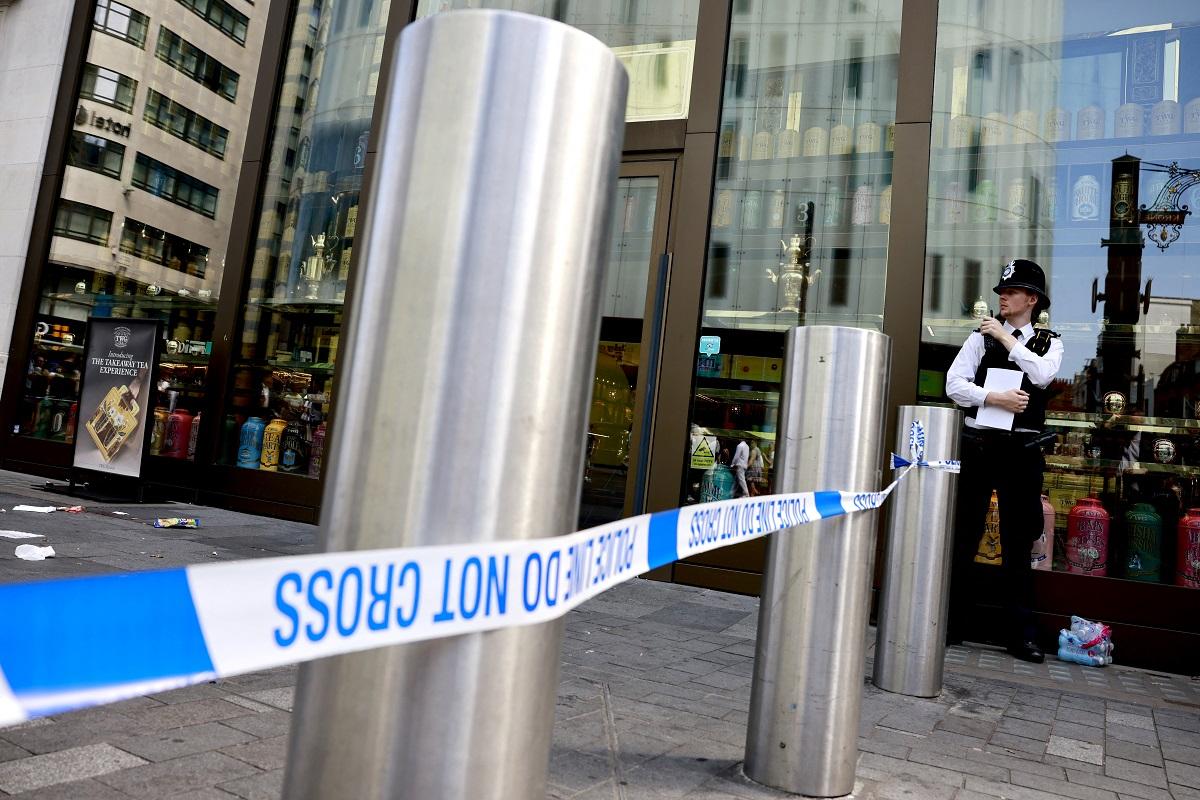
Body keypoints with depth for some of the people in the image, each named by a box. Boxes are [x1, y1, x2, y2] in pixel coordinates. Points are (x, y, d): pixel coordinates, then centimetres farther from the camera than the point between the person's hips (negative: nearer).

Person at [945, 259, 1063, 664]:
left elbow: (1042, 375, -12)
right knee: (963, 537, 3)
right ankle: (951, 623, 13)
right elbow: (954, 384, -3)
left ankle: (1020, 633, 15)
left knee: (1018, 543, 6)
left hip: (1022, 449, 1)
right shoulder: (981, 337, 7)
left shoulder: (1049, 342, 10)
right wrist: (997, 398, -17)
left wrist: (1005, 338, -7)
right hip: (977, 443, 0)